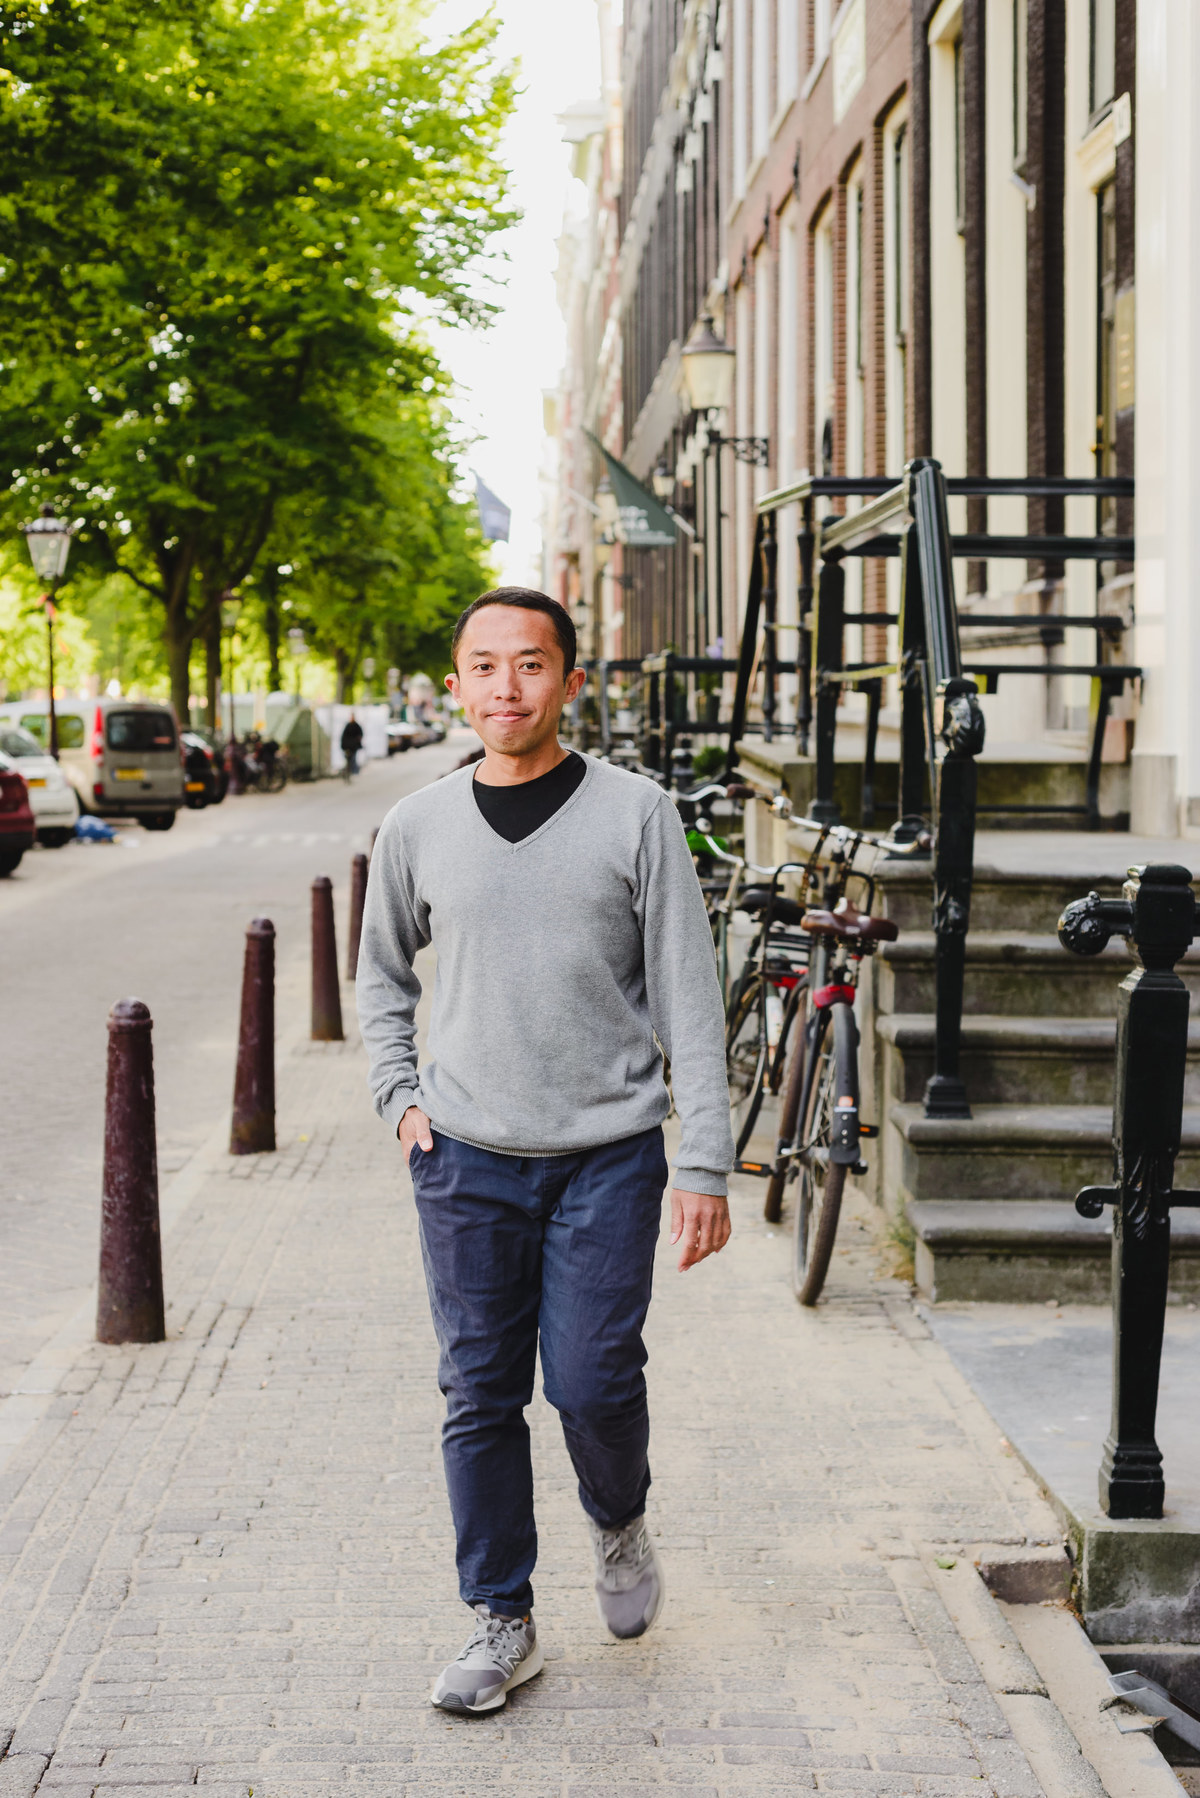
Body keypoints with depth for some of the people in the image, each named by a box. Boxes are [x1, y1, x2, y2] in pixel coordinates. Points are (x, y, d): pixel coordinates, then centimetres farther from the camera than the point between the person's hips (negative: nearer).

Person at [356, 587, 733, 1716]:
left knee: (592, 1383, -5)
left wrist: (705, 1167, -7)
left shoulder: (636, 816, -3)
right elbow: (382, 975, 20)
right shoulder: (418, 829, 4)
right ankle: (501, 1622, 18)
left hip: (608, 1155, -2)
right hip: (466, 1156, 2)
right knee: (480, 1397, 4)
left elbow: (687, 999, -3)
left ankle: (619, 1524, 27)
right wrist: (400, 1098, 6)